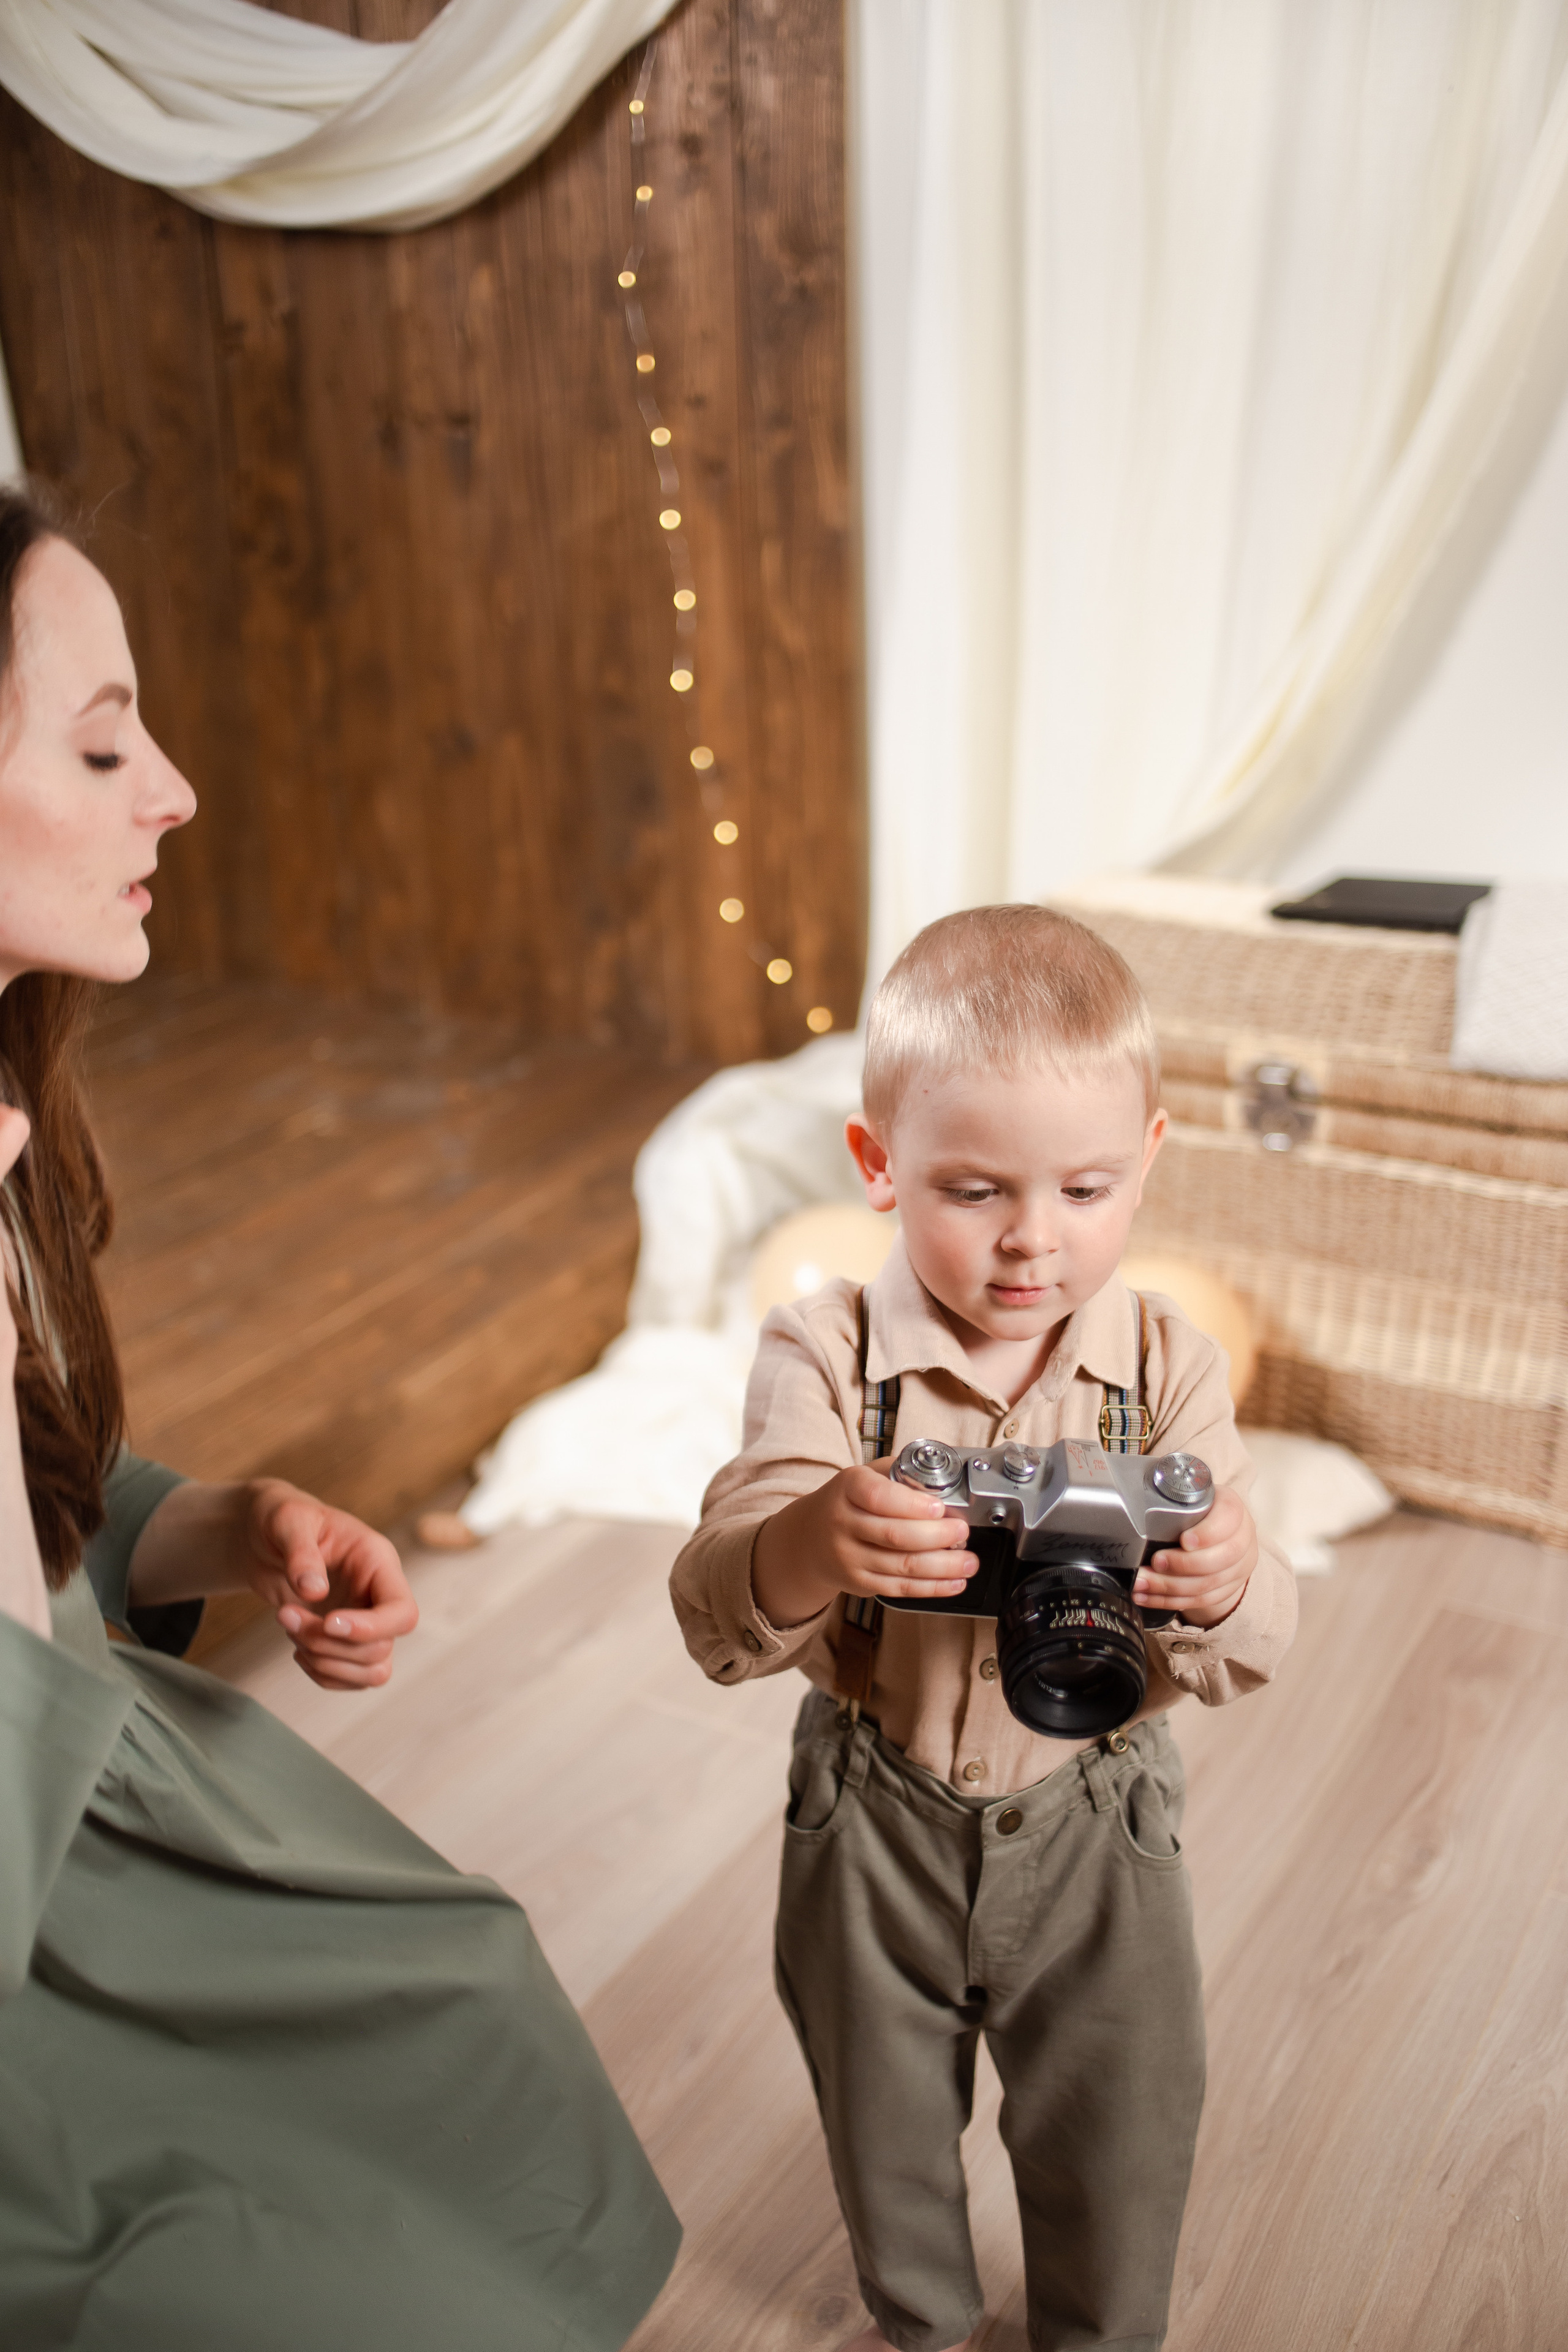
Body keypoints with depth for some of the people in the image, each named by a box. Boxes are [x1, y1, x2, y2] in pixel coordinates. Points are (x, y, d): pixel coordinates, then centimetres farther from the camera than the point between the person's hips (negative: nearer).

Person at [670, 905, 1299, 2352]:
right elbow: (716, 1621, -27)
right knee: (886, 2121, 25)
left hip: (1094, 1826, 0)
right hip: (874, 1820, 0)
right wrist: (805, 1548, -50)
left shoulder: (1169, 1368, -15)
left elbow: (1240, 1663, -16)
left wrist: (1224, 1588, -40)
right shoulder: (827, 1358, -19)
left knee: (1118, 2135, 21)